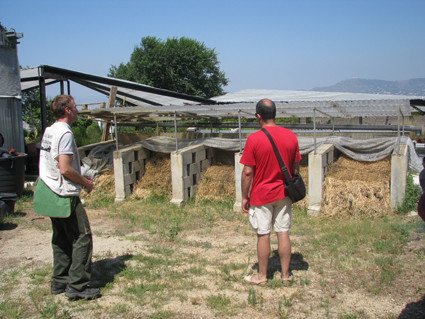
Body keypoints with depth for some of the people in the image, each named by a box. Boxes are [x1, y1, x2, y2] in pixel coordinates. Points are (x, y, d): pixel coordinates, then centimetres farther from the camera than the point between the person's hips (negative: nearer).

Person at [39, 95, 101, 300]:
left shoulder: (49, 132, 13)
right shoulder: (65, 133, -17)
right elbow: (65, 169, -23)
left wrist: (80, 179, 17)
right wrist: (85, 183, -8)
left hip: (51, 196, 10)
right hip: (66, 197, -10)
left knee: (61, 239, 16)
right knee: (82, 238, -3)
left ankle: (59, 282, 24)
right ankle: (77, 286, 0)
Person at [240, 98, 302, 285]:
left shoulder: (254, 139, -15)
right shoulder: (291, 136, -1)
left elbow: (247, 172, -13)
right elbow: (296, 168, 6)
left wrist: (244, 197, -3)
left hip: (261, 195, -4)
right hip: (284, 193, 4)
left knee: (263, 235, 6)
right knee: (283, 233, 11)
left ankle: (261, 276, 19)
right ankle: (285, 274, 21)